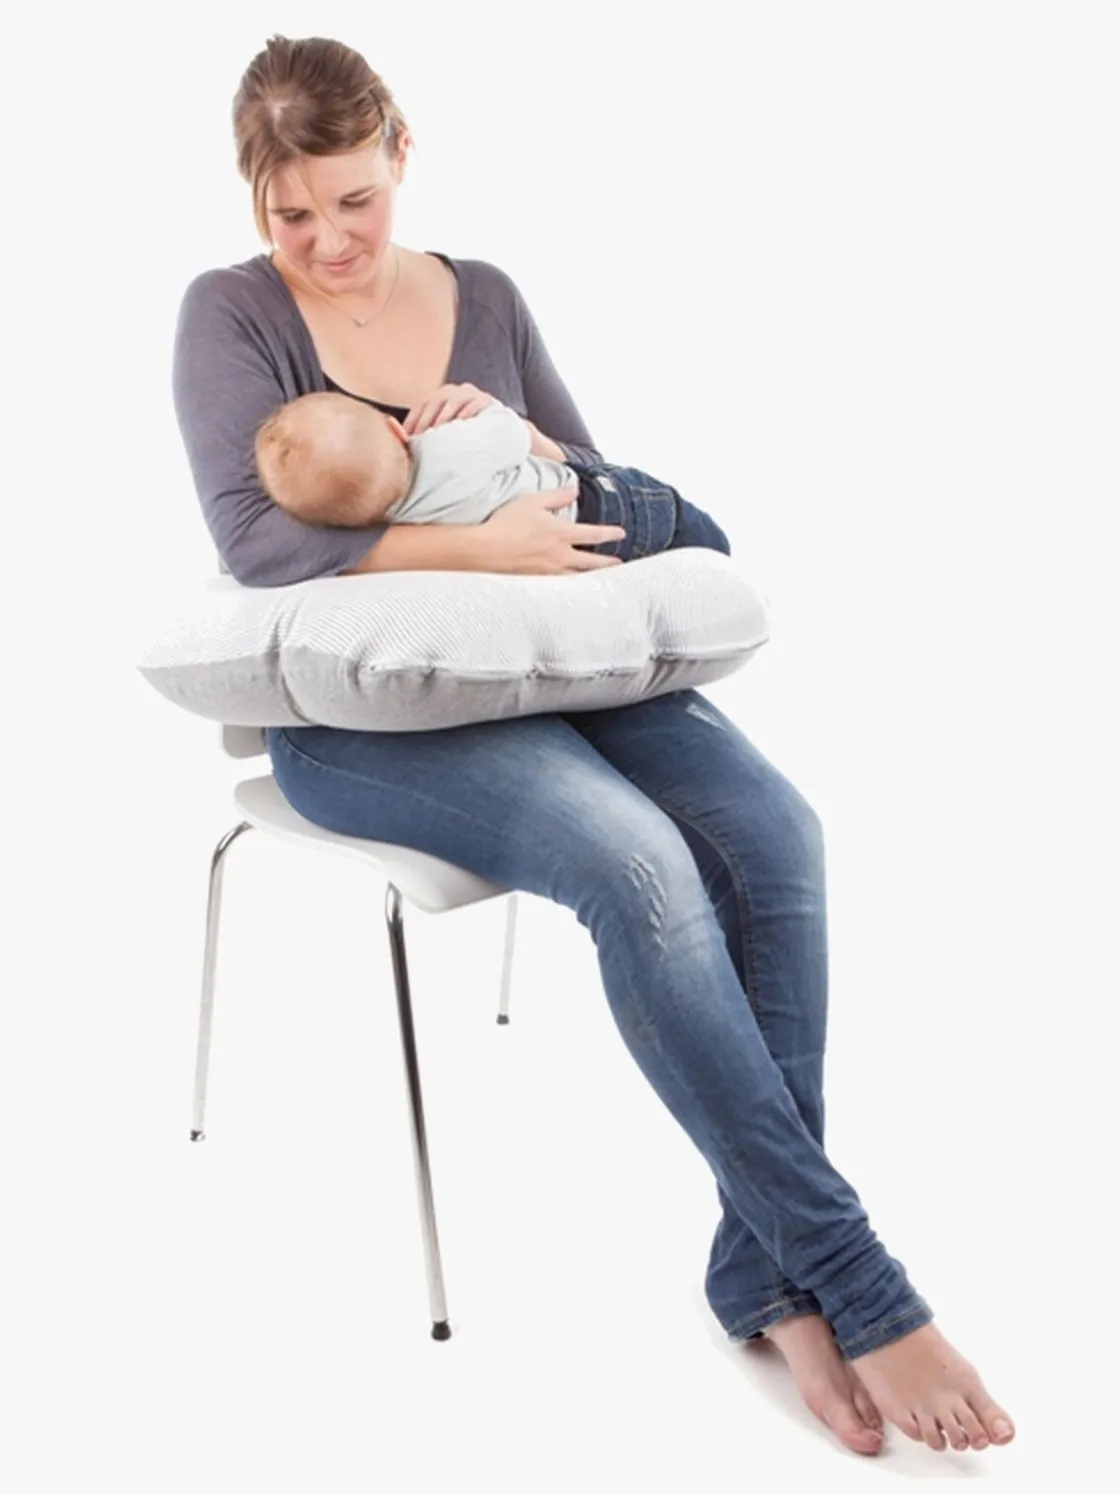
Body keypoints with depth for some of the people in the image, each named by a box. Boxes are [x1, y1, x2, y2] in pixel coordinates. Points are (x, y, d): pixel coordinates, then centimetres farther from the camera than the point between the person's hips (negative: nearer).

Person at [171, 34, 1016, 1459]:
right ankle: (854, 1281, -22)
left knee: (771, 829, -24)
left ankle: (764, 1270, -17)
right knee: (636, 859, -32)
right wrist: (477, 545, -21)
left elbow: (593, 489, 19)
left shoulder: (483, 295, 16)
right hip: (357, 710, -5)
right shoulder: (230, 312, 2)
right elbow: (254, 534, -14)